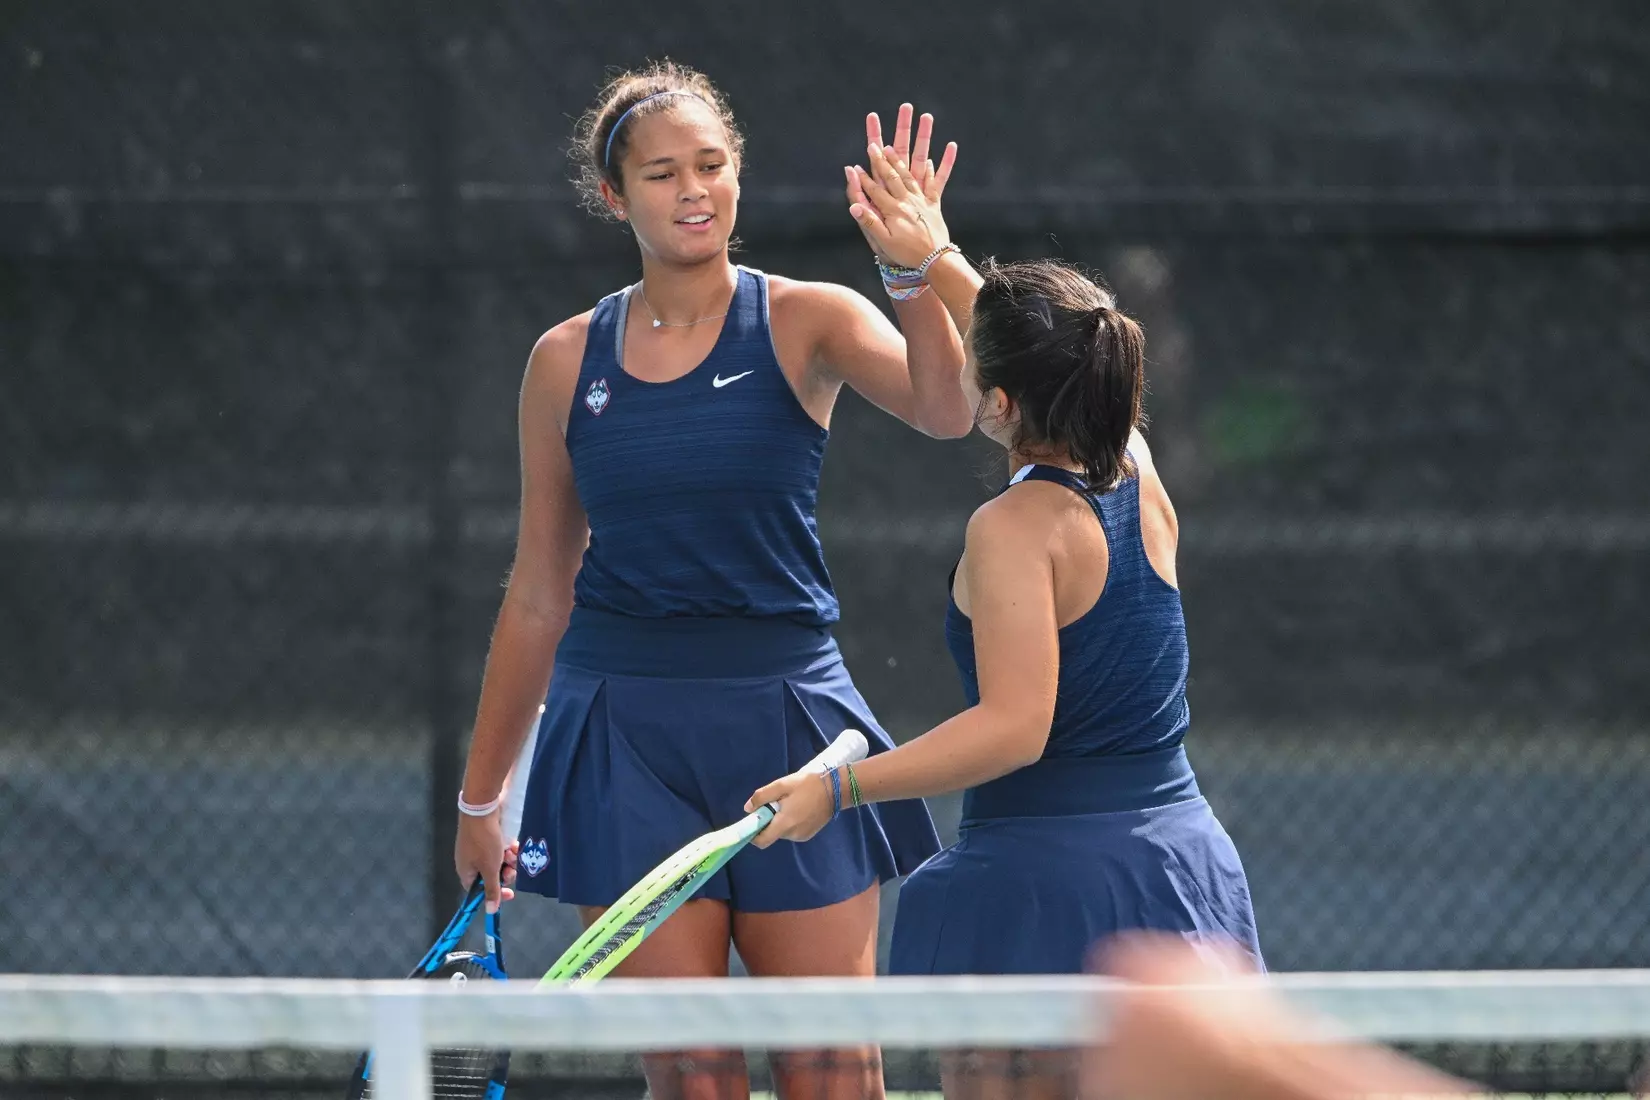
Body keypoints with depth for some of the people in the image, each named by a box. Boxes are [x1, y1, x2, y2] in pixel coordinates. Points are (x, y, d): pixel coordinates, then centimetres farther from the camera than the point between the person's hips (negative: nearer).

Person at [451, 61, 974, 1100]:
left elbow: (943, 409, -20)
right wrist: (481, 794, 15)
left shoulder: (806, 322, 1)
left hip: (785, 716, -1)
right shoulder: (566, 362, 7)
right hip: (627, 731, 1)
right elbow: (539, 594, 14)